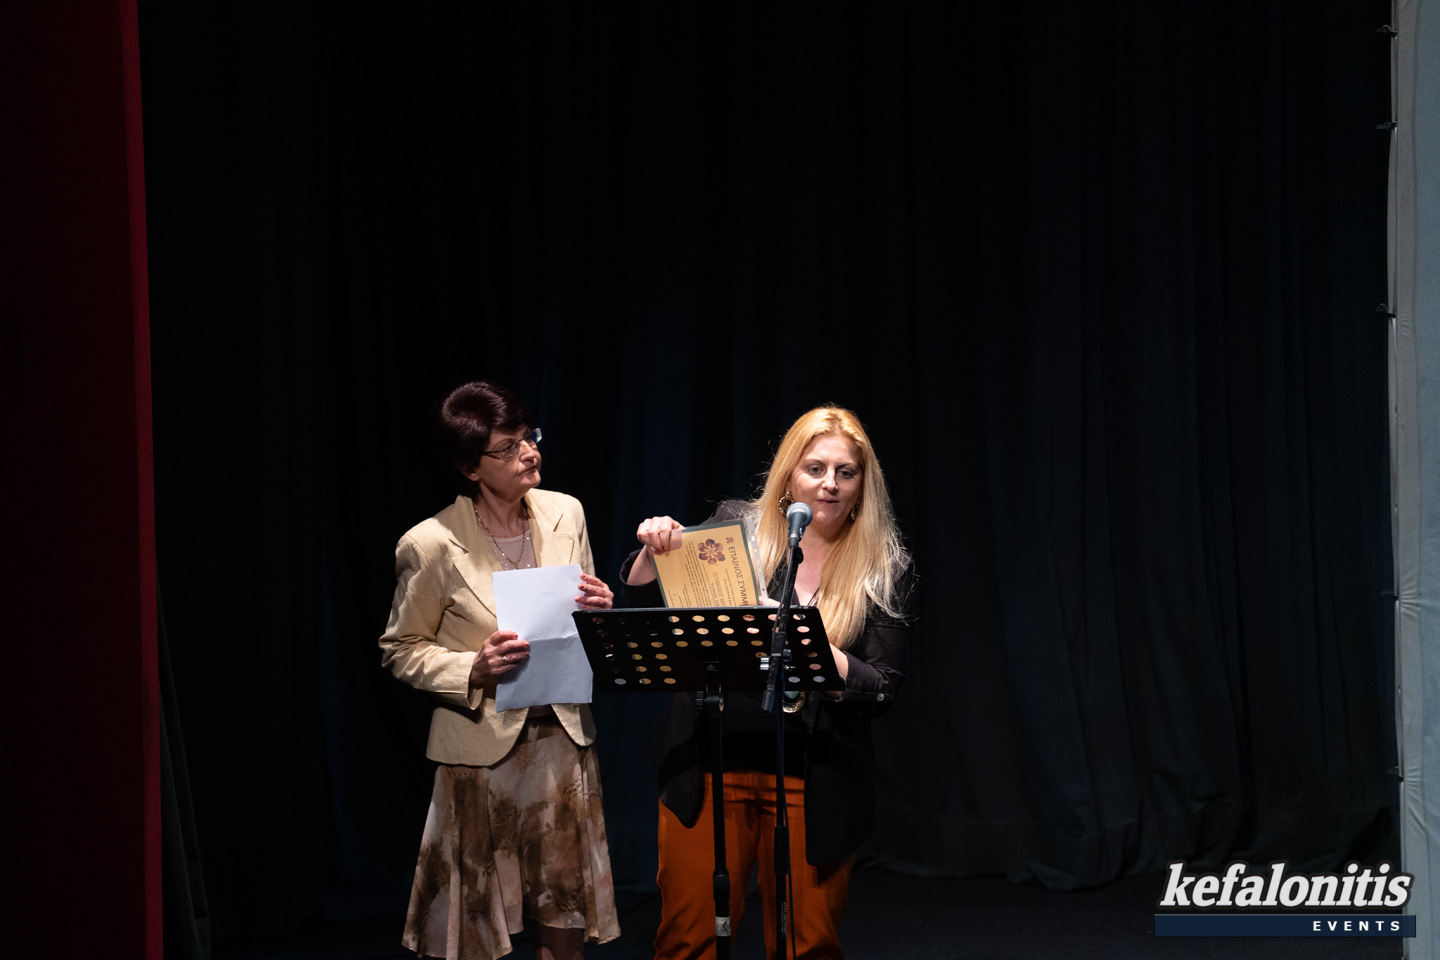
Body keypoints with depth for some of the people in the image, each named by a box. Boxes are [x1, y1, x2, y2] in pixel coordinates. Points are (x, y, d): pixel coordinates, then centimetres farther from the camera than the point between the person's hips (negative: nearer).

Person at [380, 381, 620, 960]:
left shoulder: (564, 513, 1)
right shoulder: (432, 546, -14)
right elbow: (400, 651, -4)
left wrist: (599, 612, -10)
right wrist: (473, 669, -21)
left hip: (562, 737, 4)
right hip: (484, 750, -4)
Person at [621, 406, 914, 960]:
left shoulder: (884, 572, 3)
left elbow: (883, 689, -3)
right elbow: (640, 615, 7)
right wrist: (652, 554, -13)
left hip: (814, 784, 0)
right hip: (712, 768, 0)